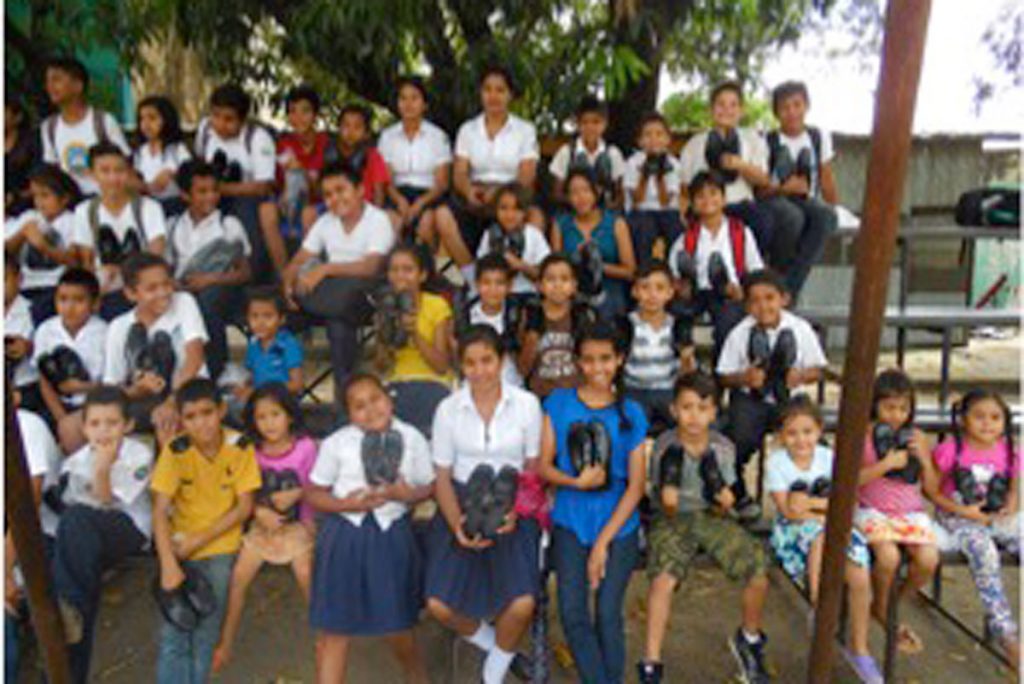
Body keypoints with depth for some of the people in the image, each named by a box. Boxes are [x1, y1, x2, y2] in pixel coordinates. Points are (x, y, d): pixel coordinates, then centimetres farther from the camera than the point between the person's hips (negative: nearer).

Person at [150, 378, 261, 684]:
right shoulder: (175, 451, -15)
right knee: (173, 633, -5)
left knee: (206, 632, 1)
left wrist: (198, 541, -15)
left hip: (221, 547, 0)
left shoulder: (241, 447, -14)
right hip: (181, 546, 0)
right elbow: (160, 511, -17)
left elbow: (244, 507, -10)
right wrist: (168, 565, -26)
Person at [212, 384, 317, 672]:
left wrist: (295, 495, -19)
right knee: (237, 578, -2)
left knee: (306, 577, -11)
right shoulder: (253, 450, -7)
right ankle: (225, 646, 17)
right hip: (262, 525, 3)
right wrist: (260, 511, -16)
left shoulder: (305, 446, -14)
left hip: (297, 525, -3)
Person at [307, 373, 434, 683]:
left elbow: (429, 486, 3)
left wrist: (409, 494, -18)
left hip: (392, 535, 1)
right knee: (333, 629, 8)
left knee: (398, 627, 14)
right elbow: (313, 494, 0)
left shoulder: (412, 439, -3)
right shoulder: (335, 444, -6)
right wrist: (346, 504, -17)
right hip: (345, 535, 0)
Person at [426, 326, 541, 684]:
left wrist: (515, 511, -13)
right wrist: (456, 524, -13)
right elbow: (442, 475, 3)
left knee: (522, 604, -19)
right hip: (461, 505, 2)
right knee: (440, 604, -13)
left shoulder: (526, 404, -3)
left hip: (512, 507, -1)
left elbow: (534, 467, 3)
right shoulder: (448, 409, 0)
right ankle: (503, 650, 19)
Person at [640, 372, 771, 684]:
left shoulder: (723, 447, -7)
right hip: (674, 519, -3)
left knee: (759, 570, -14)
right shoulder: (664, 446, -14)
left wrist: (723, 499, -24)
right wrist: (668, 497, -34)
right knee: (663, 577, -29)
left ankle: (748, 640, 17)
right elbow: (668, 511, -11)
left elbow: (721, 510, -1)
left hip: (712, 517, 3)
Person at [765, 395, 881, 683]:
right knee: (820, 535, -37)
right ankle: (818, 604, -20)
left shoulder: (828, 457, 2)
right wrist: (826, 514, -15)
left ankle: (859, 648, 4)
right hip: (793, 531, -3)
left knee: (861, 578, -18)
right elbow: (788, 510, -12)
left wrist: (812, 503, -16)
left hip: (832, 528, 3)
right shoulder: (776, 461, -6)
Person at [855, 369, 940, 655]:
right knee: (888, 556, -29)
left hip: (911, 512, 4)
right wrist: (887, 463, -18)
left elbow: (931, 487, 8)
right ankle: (882, 610, 4)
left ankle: (894, 602, 11)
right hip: (873, 510, -3)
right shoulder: (862, 435, -3)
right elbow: (852, 480, -10)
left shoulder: (917, 438, 7)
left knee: (928, 560, -22)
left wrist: (924, 458, -8)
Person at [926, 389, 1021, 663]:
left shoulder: (1009, 452, 2)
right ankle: (1006, 633, -25)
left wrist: (1011, 505, -5)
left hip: (997, 517, 5)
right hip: (957, 516, -5)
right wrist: (963, 511, -15)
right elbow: (931, 489, -7)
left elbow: (1013, 489, 18)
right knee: (985, 553, -32)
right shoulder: (951, 450, -12)